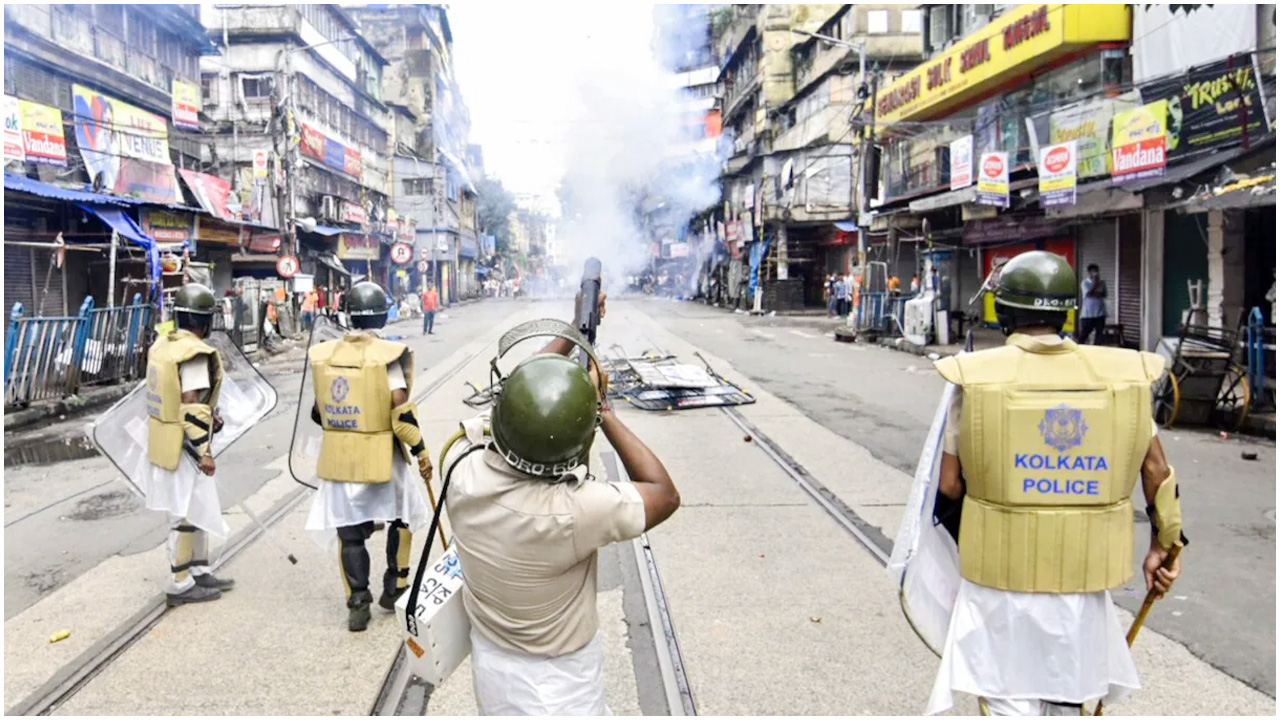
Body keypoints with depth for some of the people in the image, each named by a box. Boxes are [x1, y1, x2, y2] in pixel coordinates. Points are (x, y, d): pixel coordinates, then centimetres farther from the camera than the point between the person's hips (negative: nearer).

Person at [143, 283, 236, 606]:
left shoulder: (162, 345, 8)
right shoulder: (195, 354, -21)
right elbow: (192, 407, -23)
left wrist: (209, 416, 13)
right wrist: (204, 452, -18)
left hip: (161, 442, 9)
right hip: (183, 447, -9)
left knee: (198, 509, 19)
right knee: (187, 515, 2)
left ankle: (199, 573, 29)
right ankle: (180, 586, 12)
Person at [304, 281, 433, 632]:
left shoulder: (323, 355, 2)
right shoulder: (387, 355, -13)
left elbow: (320, 412, 9)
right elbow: (402, 412, -16)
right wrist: (421, 452, -6)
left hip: (338, 456, 3)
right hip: (381, 456, -3)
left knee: (350, 532, 12)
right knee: (402, 517, 20)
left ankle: (358, 604, 10)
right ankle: (394, 589, 26)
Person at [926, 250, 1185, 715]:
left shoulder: (976, 376, -9)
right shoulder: (1121, 373, -2)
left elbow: (948, 484, -6)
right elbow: (1155, 469, 4)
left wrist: (967, 539, 12)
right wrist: (1163, 544, 17)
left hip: (999, 573, -3)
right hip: (1083, 575, 3)